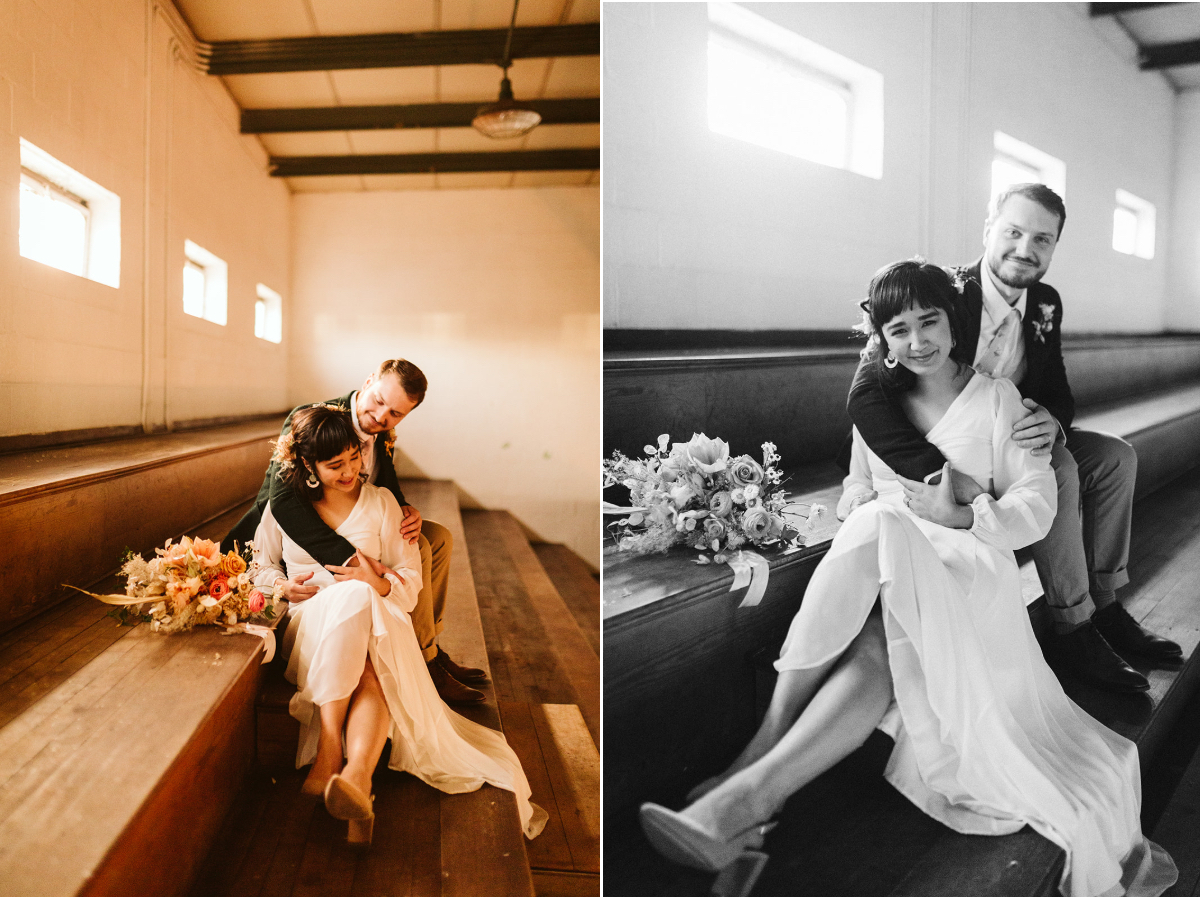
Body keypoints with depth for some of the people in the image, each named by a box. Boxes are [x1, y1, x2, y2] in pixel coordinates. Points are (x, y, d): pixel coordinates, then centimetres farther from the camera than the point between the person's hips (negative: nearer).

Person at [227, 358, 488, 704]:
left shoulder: (383, 437, 0)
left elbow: (389, 493, 8)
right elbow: (283, 499, -37)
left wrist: (408, 513, -20)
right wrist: (350, 556, -47)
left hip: (350, 529, 9)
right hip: (304, 542, -8)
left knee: (438, 537, 4)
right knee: (415, 549, -23)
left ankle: (430, 645, 11)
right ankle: (424, 662, -9)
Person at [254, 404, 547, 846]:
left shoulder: (381, 503, 9)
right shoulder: (283, 505, 10)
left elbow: (411, 580, 8)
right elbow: (261, 567, 21)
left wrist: (380, 584, -15)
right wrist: (283, 586, -1)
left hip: (376, 622, 1)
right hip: (309, 625, 0)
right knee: (350, 600, -37)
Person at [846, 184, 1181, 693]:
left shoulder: (1046, 305, 1)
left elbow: (1057, 390, 6)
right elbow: (865, 394, -36)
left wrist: (1052, 421, -23)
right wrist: (942, 472, -45)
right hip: (945, 450, -8)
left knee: (1116, 457, 2)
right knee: (1059, 471, -25)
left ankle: (1104, 607, 10)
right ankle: (1072, 632, -12)